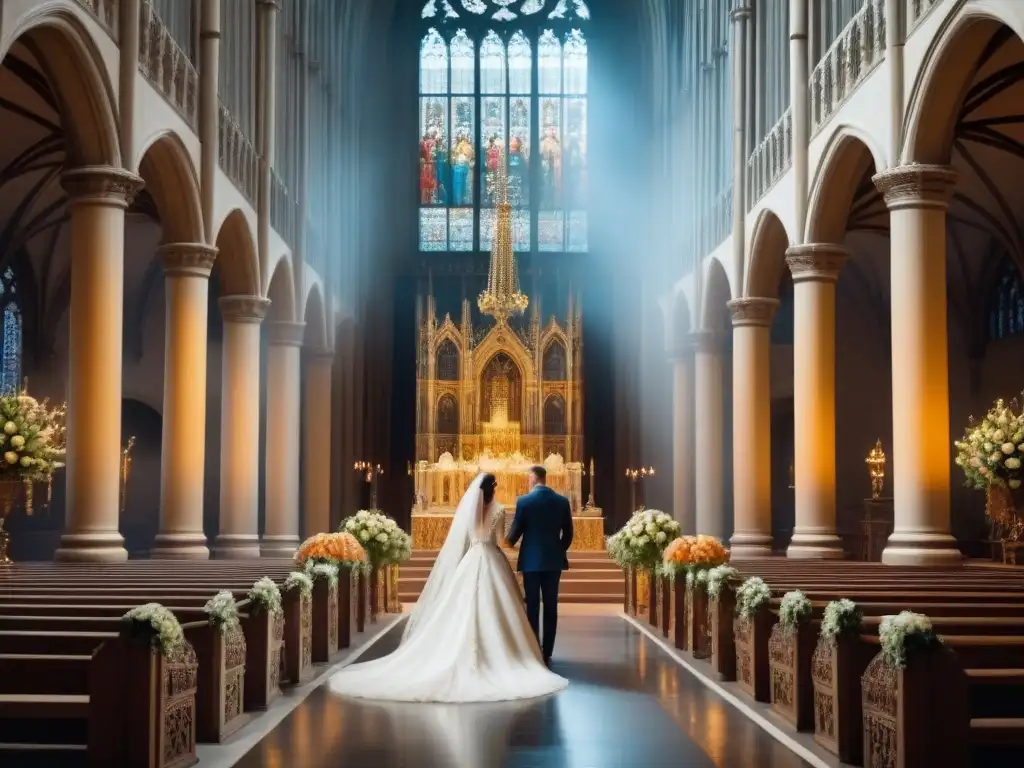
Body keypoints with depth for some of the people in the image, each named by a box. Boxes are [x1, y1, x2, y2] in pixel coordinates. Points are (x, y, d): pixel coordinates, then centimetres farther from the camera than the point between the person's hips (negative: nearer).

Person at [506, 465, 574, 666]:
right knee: (551, 607, 6)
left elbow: (515, 531, -2)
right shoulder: (562, 501, 2)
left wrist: (510, 543, 19)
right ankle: (547, 653, 8)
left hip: (532, 560, -3)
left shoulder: (524, 501, -9)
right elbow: (568, 534, 6)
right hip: (553, 560, 3)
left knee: (532, 607, 2)